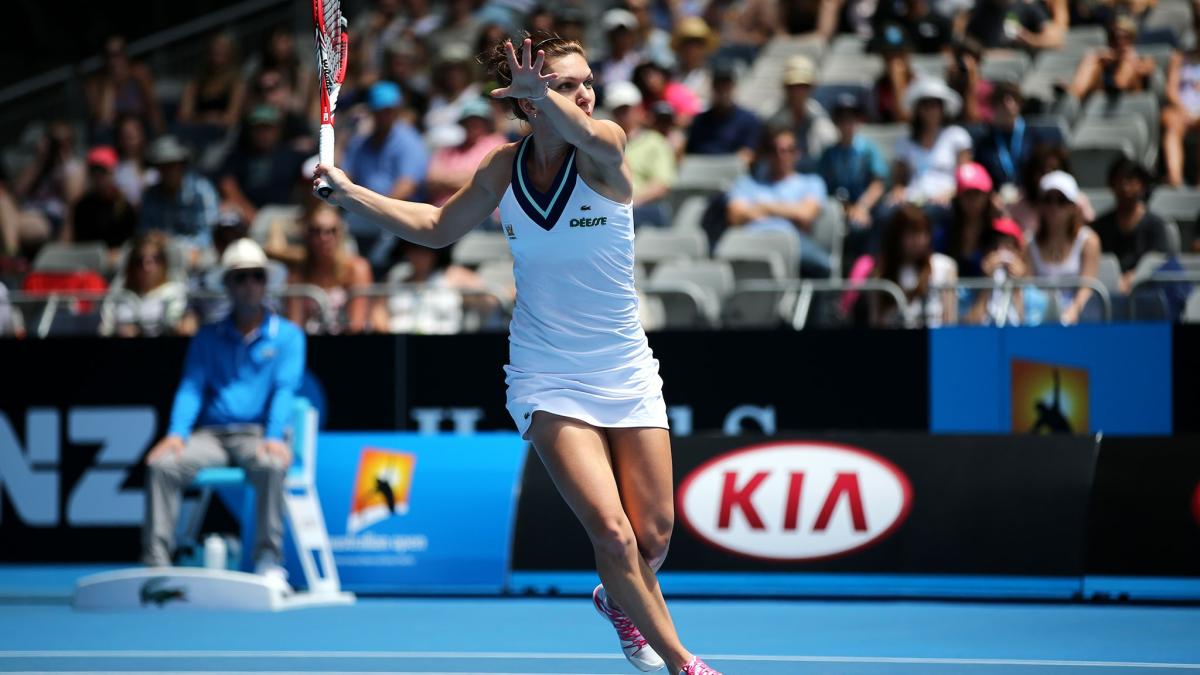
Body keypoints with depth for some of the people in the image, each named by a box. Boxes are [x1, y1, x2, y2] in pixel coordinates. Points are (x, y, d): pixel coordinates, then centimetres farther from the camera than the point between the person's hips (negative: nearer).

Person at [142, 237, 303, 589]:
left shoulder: (287, 335, 10)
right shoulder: (208, 338, 18)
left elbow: (284, 389, -4)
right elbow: (191, 388, 7)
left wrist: (273, 438, -21)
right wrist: (176, 434, -12)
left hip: (257, 436, -3)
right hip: (211, 436, 3)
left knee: (270, 465, -38)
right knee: (161, 465, -25)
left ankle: (269, 560, -33)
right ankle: (156, 562, -27)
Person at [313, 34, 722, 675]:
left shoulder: (604, 152, -11)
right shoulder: (505, 167, -1)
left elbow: (594, 140, -37)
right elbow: (437, 226, 15)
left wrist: (545, 96, -59)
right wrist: (348, 192, 4)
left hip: (627, 374, 0)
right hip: (548, 381, 0)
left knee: (654, 538, 5)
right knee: (612, 533, -16)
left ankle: (618, 601, 41)